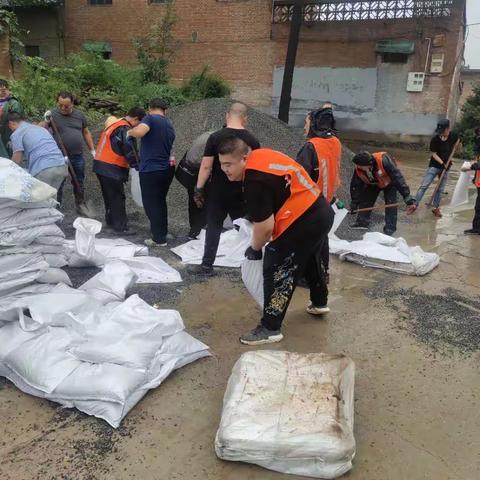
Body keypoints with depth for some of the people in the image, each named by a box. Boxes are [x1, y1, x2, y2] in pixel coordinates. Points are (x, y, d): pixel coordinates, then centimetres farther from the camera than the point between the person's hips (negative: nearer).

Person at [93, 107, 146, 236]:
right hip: (111, 169, -10)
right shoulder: (125, 130, -16)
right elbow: (130, 152, -17)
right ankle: (120, 227, -2)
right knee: (118, 197, -4)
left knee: (109, 196, 20)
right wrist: (138, 166, -4)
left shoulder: (114, 124, 15)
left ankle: (111, 221, 31)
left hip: (101, 165, 10)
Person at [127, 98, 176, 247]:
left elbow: (139, 132, -28)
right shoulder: (170, 126, 14)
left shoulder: (150, 118, -10)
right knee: (160, 202, 20)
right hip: (166, 169, 7)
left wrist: (130, 132, -8)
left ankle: (159, 238, 5)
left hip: (151, 170, -7)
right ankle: (163, 232, 29)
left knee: (151, 204, 2)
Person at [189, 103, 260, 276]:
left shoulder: (215, 137, -7)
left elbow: (206, 166, -10)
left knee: (213, 228, 7)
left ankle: (207, 265, 11)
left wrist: (199, 189, -3)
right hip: (241, 194, 1)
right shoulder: (252, 140, -1)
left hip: (218, 192, -1)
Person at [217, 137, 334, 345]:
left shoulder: (255, 181, -25)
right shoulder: (261, 155, 5)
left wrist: (254, 249, -2)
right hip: (321, 212, 10)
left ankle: (270, 329, 7)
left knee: (276, 270, -3)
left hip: (304, 222, -10)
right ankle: (319, 302, 52)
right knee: (305, 259, 31)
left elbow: (265, 227, -22)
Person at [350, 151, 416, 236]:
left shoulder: (383, 160, -46)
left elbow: (398, 178, -45)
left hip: (389, 182, -4)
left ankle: (390, 229, -12)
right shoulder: (358, 170, -31)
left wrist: (408, 198, -49)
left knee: (391, 203, -17)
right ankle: (362, 222, 13)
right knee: (365, 200, -3)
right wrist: (354, 205, -13)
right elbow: (356, 187, -17)